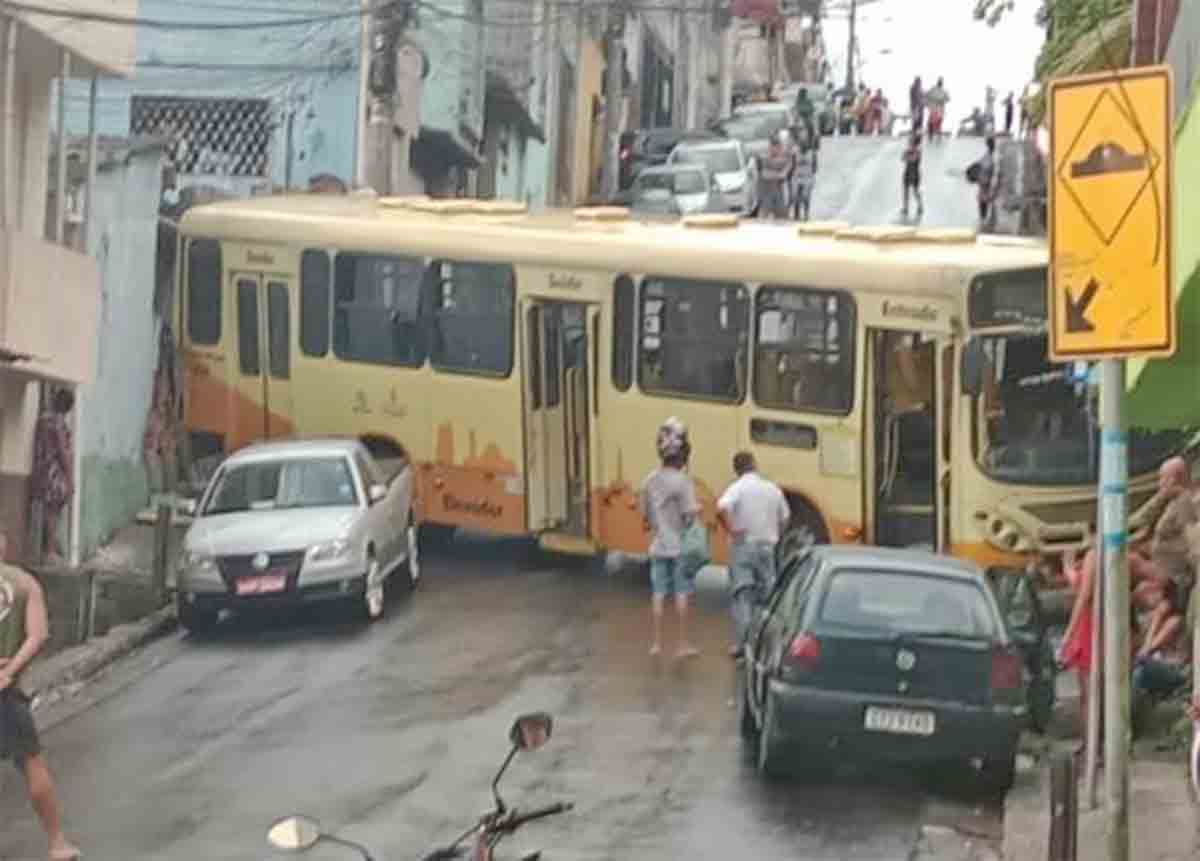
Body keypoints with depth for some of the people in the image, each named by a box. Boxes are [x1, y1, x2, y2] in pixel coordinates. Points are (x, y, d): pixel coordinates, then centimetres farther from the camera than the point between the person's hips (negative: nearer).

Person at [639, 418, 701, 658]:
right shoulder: (682, 481, -14)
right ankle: (683, 644, 3)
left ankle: (657, 643, 9)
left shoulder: (649, 481, 5)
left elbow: (645, 514, 10)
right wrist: (698, 509, 3)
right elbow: (690, 513, -17)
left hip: (658, 547, 5)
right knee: (682, 595, 1)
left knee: (658, 595, 7)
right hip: (680, 546, -5)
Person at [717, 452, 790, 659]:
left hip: (744, 545, -3)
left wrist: (731, 529, -16)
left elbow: (721, 509, -27)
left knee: (742, 595, 0)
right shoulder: (773, 489, 5)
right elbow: (785, 518, 14)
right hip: (768, 546, 3)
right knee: (766, 596, 11)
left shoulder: (737, 488, -9)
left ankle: (741, 642, -6)